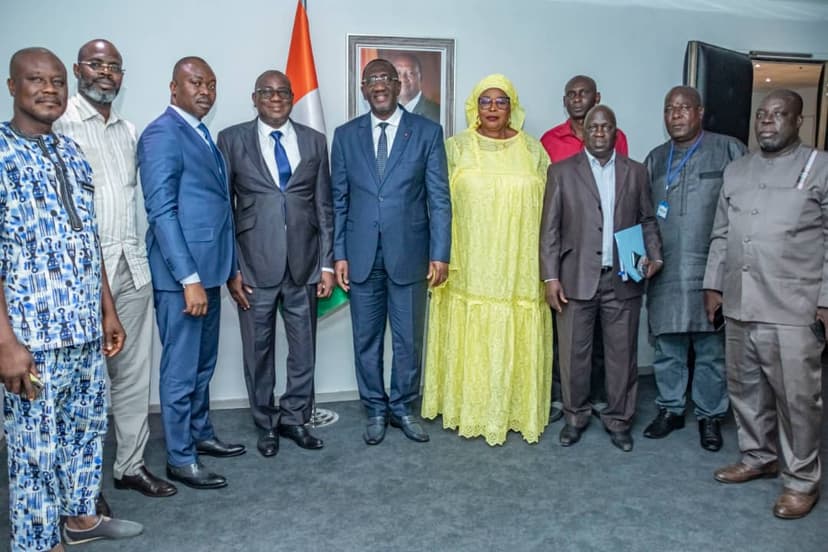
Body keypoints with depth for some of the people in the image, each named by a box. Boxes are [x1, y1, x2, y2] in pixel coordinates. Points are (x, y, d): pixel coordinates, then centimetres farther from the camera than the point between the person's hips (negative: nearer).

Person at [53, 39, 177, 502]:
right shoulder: (60, 122, -5)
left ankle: (131, 464, 24)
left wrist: (136, 253, 12)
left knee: (134, 372, 11)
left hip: (132, 265, 6)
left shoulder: (129, 131, 14)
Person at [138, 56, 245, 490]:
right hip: (181, 274, -9)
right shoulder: (162, 134, -12)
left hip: (208, 269, 9)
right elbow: (162, 212, -19)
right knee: (181, 368, 2)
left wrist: (231, 267, 15)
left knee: (204, 363, 19)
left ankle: (200, 434, 35)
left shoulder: (203, 135, 15)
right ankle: (180, 459, 16)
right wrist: (189, 279, -22)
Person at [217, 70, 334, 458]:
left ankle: (295, 419, 29)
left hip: (304, 265, 2)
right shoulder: (232, 140, 2)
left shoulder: (314, 141, 8)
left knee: (303, 349, 10)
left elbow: (324, 207, 7)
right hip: (255, 266, -1)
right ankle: (267, 424, 28)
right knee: (258, 351, 10)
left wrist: (327, 264, 2)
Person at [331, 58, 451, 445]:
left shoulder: (427, 132, 1)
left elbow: (439, 198, -1)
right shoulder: (345, 135, 6)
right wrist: (339, 254, 1)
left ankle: (403, 407, 28)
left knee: (408, 339, 9)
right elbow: (338, 200, 6)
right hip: (361, 255, 2)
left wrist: (440, 253, -7)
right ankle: (375, 410, 27)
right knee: (366, 339, 10)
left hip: (409, 253, -1)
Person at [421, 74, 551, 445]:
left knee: (515, 339, 6)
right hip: (469, 266, -1)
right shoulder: (456, 147, 3)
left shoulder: (533, 150, 6)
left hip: (518, 267, 1)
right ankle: (468, 409, 20)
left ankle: (514, 409, 21)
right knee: (468, 339, 5)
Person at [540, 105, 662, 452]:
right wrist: (551, 277, -6)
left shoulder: (636, 172, 10)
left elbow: (647, 221, 14)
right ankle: (575, 416, 24)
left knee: (622, 354, 8)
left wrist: (654, 256, -3)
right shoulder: (562, 172, 3)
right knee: (574, 353, 6)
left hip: (623, 280, 2)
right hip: (577, 278, -1)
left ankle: (618, 420, 24)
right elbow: (550, 229, -1)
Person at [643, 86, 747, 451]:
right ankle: (670, 409, 25)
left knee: (711, 348, 5)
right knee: (667, 346, 10)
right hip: (665, 272, 3)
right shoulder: (655, 159, 13)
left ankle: (710, 415, 20)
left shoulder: (729, 151, 1)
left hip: (711, 271, -3)